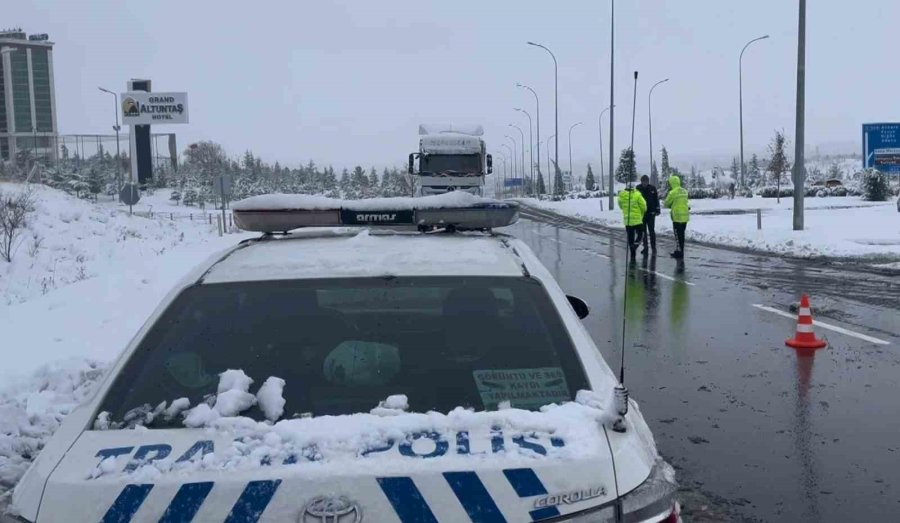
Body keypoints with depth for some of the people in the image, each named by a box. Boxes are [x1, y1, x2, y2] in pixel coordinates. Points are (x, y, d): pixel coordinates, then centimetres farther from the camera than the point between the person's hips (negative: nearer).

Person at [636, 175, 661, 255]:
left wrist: (657, 210, 0)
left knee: (651, 231, -1)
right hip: (641, 213, 2)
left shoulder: (652, 188, -2)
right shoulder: (638, 188, -2)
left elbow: (656, 200, 3)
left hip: (651, 213, -1)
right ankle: (645, 247, 16)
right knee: (643, 231, 7)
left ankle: (653, 247, 6)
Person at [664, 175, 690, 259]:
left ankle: (679, 253, 2)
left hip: (677, 217, -7)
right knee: (681, 235, 15)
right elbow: (684, 202, 13)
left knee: (678, 235, 0)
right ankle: (679, 251, 23)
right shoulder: (684, 191, 9)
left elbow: (667, 204, -5)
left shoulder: (672, 192, -14)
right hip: (685, 216, 7)